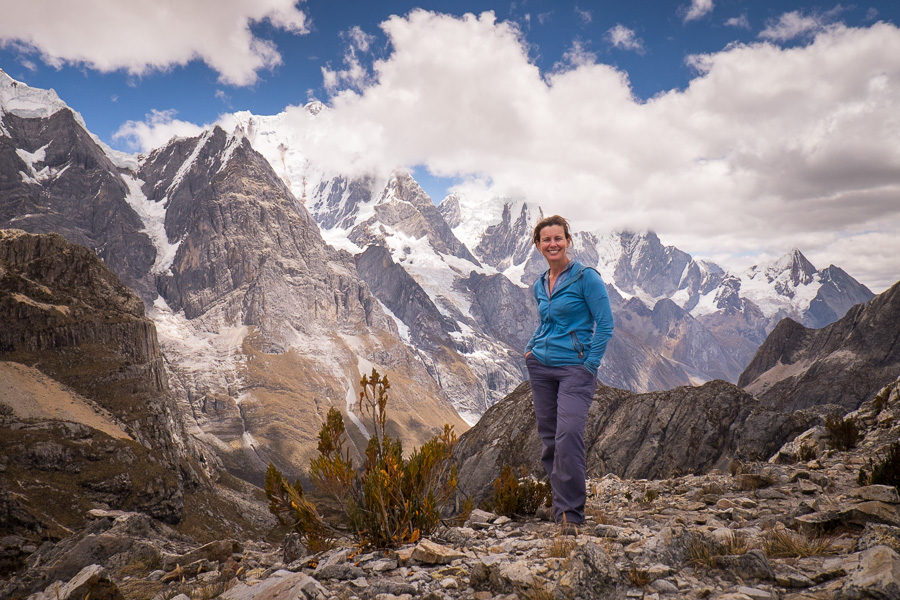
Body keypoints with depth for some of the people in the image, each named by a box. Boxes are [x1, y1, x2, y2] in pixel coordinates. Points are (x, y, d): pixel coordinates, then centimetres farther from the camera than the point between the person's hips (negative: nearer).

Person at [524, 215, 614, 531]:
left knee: (568, 435, -18)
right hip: (540, 366, 6)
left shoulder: (586, 277, -7)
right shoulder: (539, 285, 13)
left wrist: (590, 365, -12)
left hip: (575, 368, -6)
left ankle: (571, 512, -7)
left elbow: (605, 324, -9)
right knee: (548, 437, 8)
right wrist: (531, 347, 11)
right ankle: (561, 503, 22)